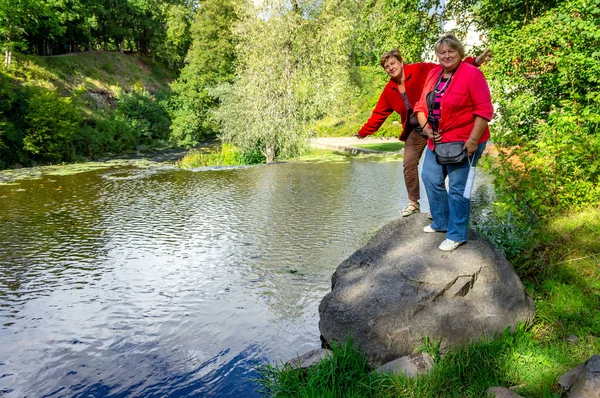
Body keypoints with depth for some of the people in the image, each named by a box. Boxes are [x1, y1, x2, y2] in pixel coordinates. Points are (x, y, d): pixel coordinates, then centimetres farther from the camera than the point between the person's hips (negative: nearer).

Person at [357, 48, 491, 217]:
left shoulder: (421, 70, -11)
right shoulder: (389, 90, 3)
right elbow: (379, 113, 8)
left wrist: (473, 62, -27)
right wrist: (363, 132, 6)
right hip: (415, 130, 5)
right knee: (409, 164, 2)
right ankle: (413, 203, 19)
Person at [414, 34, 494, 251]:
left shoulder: (472, 74, -13)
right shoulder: (433, 74, 8)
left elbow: (484, 110, -16)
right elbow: (422, 104, 11)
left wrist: (473, 140, -21)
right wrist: (425, 127, -5)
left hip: (463, 141, -8)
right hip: (437, 139, 8)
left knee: (457, 187, -3)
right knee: (431, 179, 15)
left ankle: (457, 235, 11)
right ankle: (441, 223, 33)